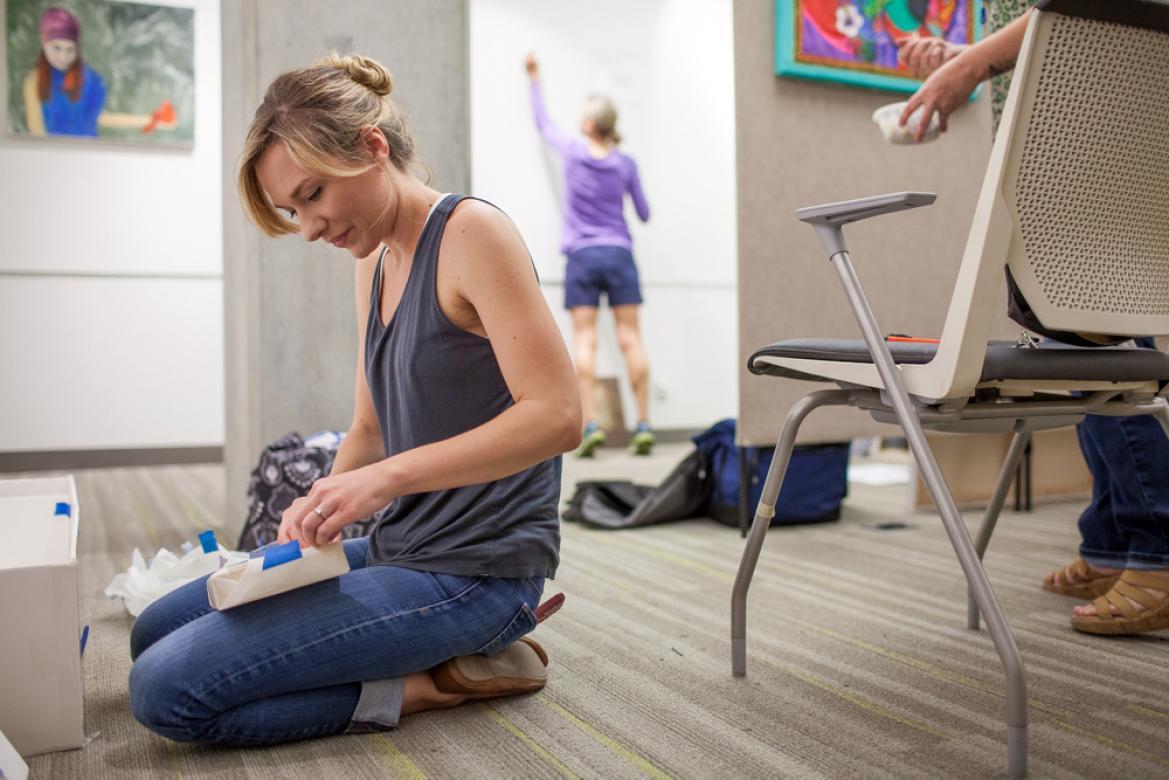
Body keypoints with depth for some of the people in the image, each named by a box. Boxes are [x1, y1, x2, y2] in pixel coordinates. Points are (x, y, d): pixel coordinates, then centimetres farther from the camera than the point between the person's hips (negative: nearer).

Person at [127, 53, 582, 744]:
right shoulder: (373, 262, 13)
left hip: (474, 571, -10)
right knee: (156, 632, 16)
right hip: (398, 552, 10)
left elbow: (558, 415, -22)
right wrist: (326, 501, -3)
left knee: (168, 688, -16)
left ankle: (440, 682, -5)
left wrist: (385, 477, -25)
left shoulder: (472, 232, -13)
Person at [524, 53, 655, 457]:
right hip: (619, 255, 1)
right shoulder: (626, 164, 3)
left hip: (582, 256, -1)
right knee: (630, 337, 0)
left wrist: (534, 79, 35)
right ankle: (644, 424, -2)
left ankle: (590, 423, -13)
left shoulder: (572, 152, 1)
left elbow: (543, 123, 20)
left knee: (584, 338, -3)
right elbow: (644, 214, 14)